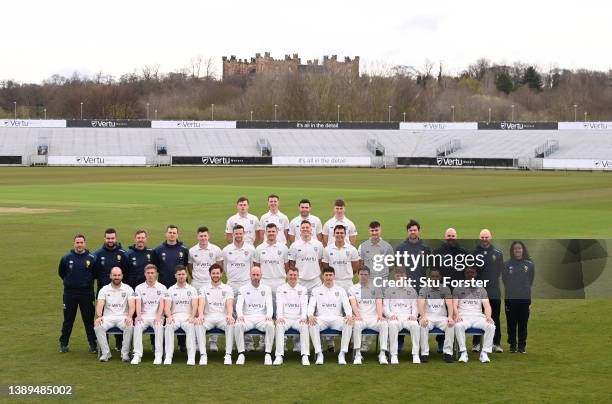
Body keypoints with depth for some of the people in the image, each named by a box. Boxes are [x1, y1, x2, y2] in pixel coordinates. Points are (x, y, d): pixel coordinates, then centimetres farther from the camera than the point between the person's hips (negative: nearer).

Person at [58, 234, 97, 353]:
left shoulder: (92, 258, -3)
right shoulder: (66, 258, 0)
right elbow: (61, 272, 15)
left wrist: (88, 282, 5)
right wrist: (69, 282, 13)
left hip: (87, 294, -1)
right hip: (70, 294, 1)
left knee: (89, 320, 4)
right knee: (68, 320, 8)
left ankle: (93, 343, 13)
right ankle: (63, 343, 17)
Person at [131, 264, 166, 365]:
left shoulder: (162, 288, 9)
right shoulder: (139, 288, 12)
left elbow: (161, 304, -3)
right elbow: (138, 303, -1)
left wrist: (158, 317, -21)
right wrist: (139, 316, -20)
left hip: (156, 316, -1)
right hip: (144, 316, 1)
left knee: (159, 326, -34)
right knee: (138, 326, -31)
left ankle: (158, 355, -31)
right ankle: (137, 355, -31)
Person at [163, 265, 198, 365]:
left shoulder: (192, 289, 14)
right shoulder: (170, 290, 14)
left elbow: (194, 306, 1)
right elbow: (167, 306, 1)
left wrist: (192, 316, -20)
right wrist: (169, 316, -21)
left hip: (188, 316, 0)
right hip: (174, 316, 1)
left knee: (190, 326, -35)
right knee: (169, 326, -34)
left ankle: (191, 357, -37)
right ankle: (168, 357, -33)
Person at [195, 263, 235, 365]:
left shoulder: (227, 289, 13)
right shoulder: (204, 289, 14)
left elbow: (229, 304, -4)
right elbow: (201, 303, -3)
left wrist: (229, 315, -27)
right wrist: (200, 315, -26)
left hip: (222, 317, 0)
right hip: (208, 317, 1)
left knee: (231, 323, -35)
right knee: (198, 323, -33)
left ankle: (228, 354, -32)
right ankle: (203, 355, -32)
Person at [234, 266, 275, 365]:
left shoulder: (266, 289, 12)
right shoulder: (243, 289, 10)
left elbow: (269, 305, 1)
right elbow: (239, 304, -3)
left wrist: (269, 315, -23)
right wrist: (240, 315, -26)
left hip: (262, 318, 0)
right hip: (247, 317, 0)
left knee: (270, 325, -34)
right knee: (238, 325, -33)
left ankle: (268, 354, -26)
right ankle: (241, 354, -26)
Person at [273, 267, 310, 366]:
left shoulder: (302, 289, 13)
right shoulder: (281, 289, 10)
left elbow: (304, 305, 1)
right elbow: (279, 304, -3)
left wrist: (303, 317, -19)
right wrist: (279, 317, -22)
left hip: (298, 318, 1)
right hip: (285, 318, -1)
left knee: (304, 326, -32)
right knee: (279, 326, -34)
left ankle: (305, 356, -33)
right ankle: (279, 356, -34)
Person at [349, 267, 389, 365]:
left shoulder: (375, 288, 16)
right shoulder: (353, 288, 12)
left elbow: (379, 303, 3)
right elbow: (353, 304, -4)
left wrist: (380, 315, -18)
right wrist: (358, 315, -24)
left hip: (373, 317, 2)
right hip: (360, 318, -1)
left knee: (384, 324, -30)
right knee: (357, 324, -37)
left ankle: (382, 353, -29)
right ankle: (357, 354, -31)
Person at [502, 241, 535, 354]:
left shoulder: (530, 265, -1)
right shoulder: (506, 264, -4)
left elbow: (531, 280, 10)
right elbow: (504, 280, 6)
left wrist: (526, 289, 10)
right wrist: (510, 289, 9)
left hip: (525, 298, 0)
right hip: (510, 298, 0)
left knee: (523, 324, 6)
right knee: (511, 324, 6)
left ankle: (522, 345, 16)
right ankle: (512, 345, 15)